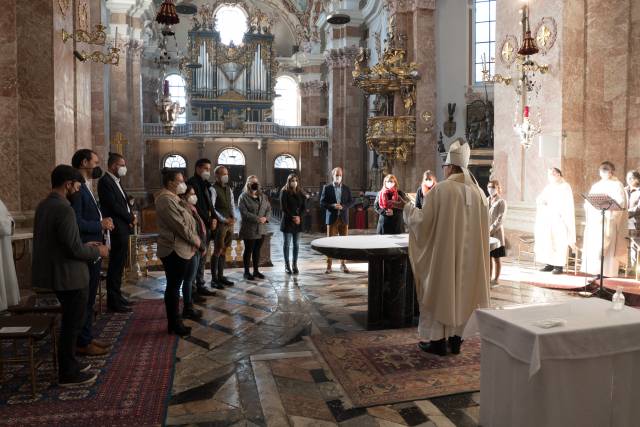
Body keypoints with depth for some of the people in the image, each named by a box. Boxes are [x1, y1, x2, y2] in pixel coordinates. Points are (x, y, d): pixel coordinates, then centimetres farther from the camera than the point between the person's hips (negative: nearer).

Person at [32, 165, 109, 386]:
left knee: (70, 322, 22)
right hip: (70, 276, -10)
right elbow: (75, 249, -24)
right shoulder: (64, 209, -23)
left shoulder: (43, 205, 8)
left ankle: (68, 363, 35)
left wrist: (86, 245, 14)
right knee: (72, 324, 5)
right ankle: (68, 374, 16)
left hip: (56, 273, 10)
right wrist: (98, 251, -7)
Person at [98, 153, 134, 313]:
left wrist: (131, 215, -1)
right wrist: (130, 218, -9)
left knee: (119, 264, 15)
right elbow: (113, 206, -19)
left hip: (123, 229, 10)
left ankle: (116, 296, 25)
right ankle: (113, 301, 5)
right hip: (116, 230, -10)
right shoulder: (105, 181, -13)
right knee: (116, 265, -3)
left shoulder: (115, 182, 17)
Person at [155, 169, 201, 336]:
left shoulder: (171, 198, 16)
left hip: (178, 249, 10)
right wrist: (195, 240, -8)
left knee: (174, 286, 15)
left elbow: (182, 221, 18)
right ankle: (174, 324, 7)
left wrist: (195, 240, 8)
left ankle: (174, 321, 24)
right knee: (173, 287, -2)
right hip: (175, 250, -10)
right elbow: (180, 225, -20)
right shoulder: (166, 200, -17)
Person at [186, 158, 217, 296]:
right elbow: (196, 207, -16)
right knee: (198, 258, -7)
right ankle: (197, 287, -3)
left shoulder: (205, 184, 19)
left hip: (207, 227, 9)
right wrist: (209, 221, -13)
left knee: (202, 258, 12)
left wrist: (214, 218, 3)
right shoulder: (192, 183, -9)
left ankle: (200, 286, 18)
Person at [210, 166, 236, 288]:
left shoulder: (229, 189, 14)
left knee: (224, 251, 12)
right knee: (217, 251, -3)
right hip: (220, 224, -7)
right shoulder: (213, 189, -10)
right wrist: (224, 220, -18)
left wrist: (233, 218, -2)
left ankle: (221, 276, 20)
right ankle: (214, 279, 4)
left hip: (230, 224, 7)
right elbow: (211, 208, -16)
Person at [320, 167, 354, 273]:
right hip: (332, 218, -2)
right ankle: (329, 265, 4)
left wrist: (343, 206, -13)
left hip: (344, 218, 2)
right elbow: (322, 203, -2)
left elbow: (351, 202, 6)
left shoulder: (346, 188, 9)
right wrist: (333, 206, -17)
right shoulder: (327, 188, 2)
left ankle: (343, 264, 15)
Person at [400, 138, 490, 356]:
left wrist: (407, 207, 3)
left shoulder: (440, 189, -14)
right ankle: (456, 338, 21)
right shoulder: (478, 192, 1)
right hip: (468, 254, 5)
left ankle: (437, 340, 12)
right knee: (462, 291, 14)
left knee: (440, 291, 6)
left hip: (443, 252, -5)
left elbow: (423, 220, -12)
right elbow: (483, 227, 8)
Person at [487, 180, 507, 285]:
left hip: (496, 233, -5)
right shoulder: (486, 200, 10)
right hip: (486, 232, 5)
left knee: (496, 257, 4)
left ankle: (495, 279, 12)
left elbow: (500, 219, -12)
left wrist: (490, 230, -18)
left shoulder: (501, 202, -6)